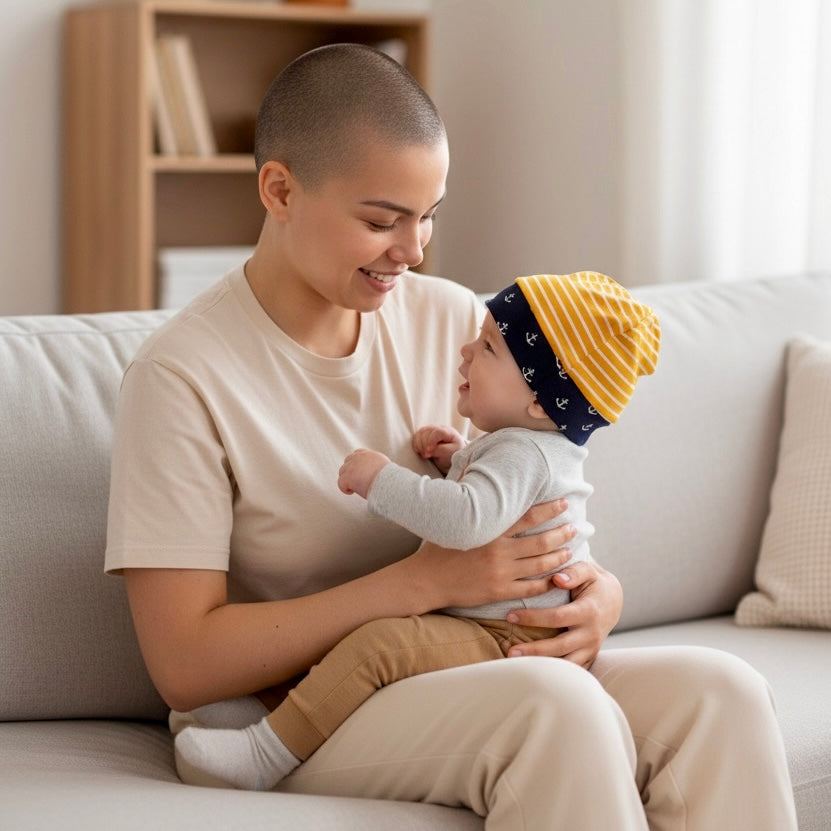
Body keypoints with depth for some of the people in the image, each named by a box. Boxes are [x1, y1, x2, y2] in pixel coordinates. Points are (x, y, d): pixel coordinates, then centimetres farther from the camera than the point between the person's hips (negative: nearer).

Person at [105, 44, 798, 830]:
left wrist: (599, 591, -12)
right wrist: (425, 579, -21)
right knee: (557, 704, -34)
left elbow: (550, 530, 14)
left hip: (454, 674, 5)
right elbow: (184, 665, -15)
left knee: (719, 689, -22)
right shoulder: (181, 376, -12)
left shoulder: (453, 320, 5)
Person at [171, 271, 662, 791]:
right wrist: (458, 460, 18)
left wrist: (382, 480, -26)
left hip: (502, 641, -12)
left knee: (380, 644, -28)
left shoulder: (523, 453, -19)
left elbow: (465, 519, -36)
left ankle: (267, 756, -31)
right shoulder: (536, 445, 16)